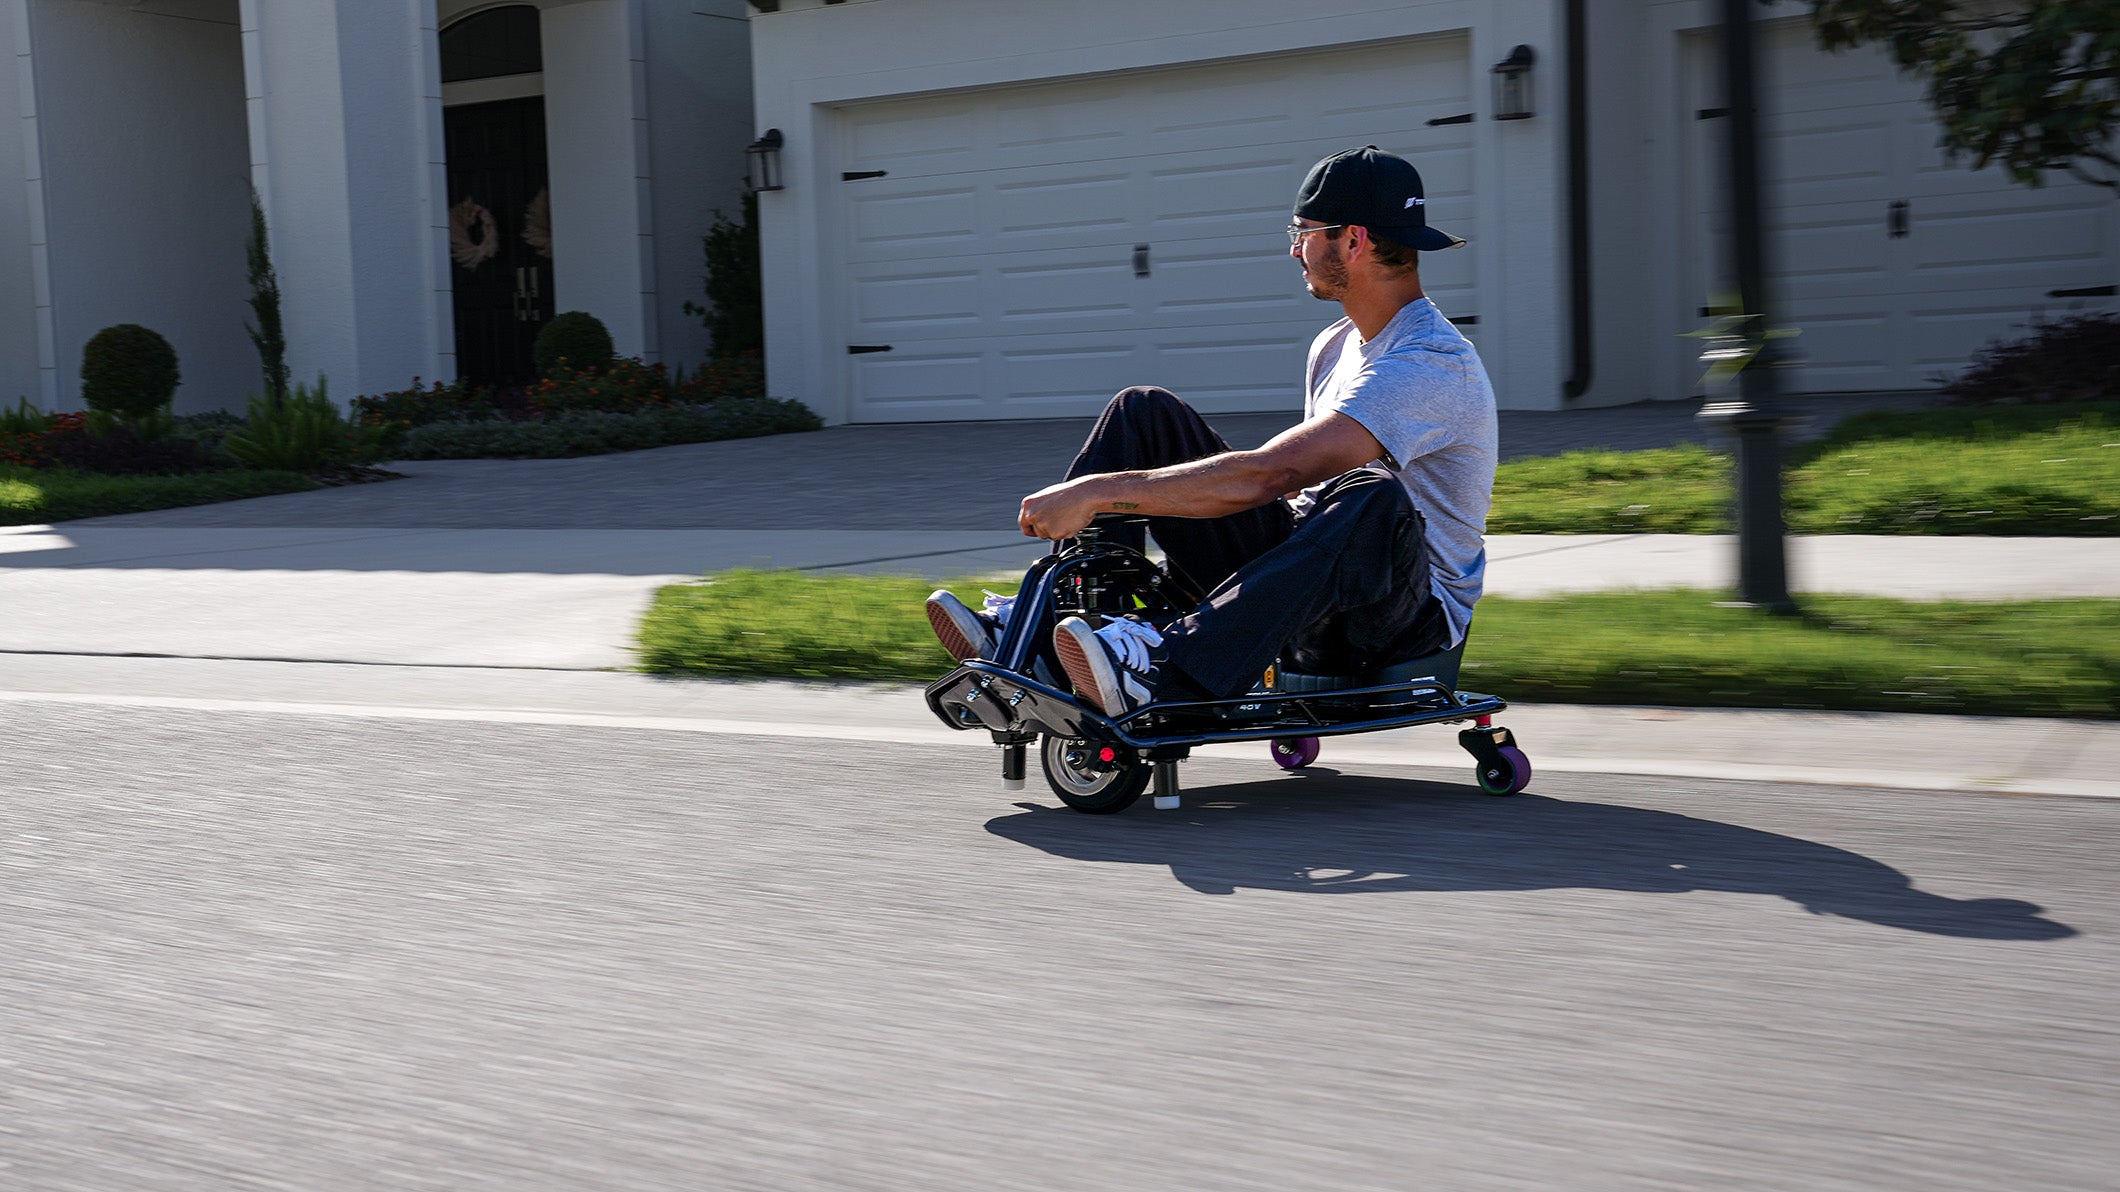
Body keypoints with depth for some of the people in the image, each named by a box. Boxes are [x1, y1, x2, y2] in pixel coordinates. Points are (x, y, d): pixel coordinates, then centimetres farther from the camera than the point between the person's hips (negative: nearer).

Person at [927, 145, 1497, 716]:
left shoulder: (1434, 363, -20)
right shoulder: (1335, 345, 12)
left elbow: (1266, 475, -31)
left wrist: (1096, 492, -30)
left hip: (1413, 617, -8)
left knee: (1372, 497, -44)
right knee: (1146, 411, 0)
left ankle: (1167, 668, -49)